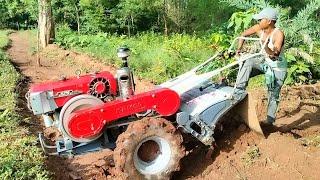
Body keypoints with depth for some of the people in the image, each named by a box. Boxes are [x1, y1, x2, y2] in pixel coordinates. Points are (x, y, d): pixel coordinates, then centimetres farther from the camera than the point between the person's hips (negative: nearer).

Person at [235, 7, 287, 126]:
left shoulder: (278, 34, -29)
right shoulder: (259, 29, -12)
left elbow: (275, 55, -36)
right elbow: (244, 35, 3)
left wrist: (266, 47, -53)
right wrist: (239, 49, -7)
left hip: (278, 68, -6)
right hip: (265, 61, 6)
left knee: (273, 95, 1)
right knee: (248, 63, -20)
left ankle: (270, 119, 15)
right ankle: (239, 90, -17)